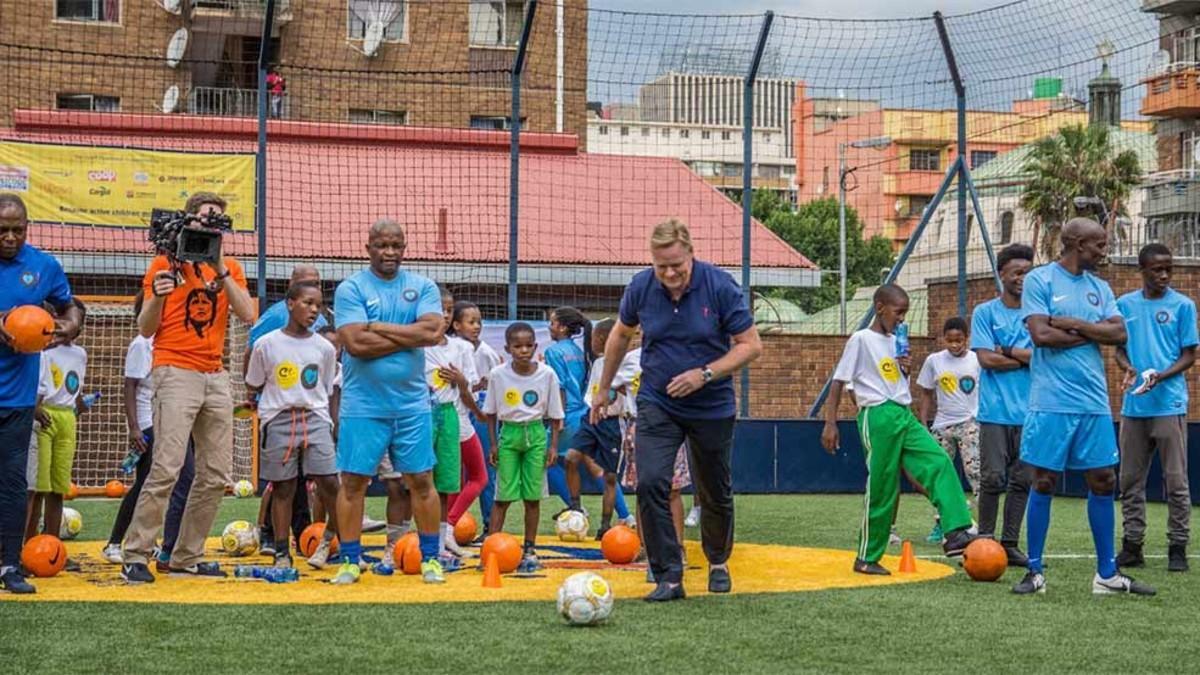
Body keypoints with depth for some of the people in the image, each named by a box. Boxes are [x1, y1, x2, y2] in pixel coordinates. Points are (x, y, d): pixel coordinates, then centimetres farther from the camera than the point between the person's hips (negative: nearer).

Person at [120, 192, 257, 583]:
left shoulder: (229, 268, 14)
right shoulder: (166, 263, 2)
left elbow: (248, 315, -2)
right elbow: (145, 329, 0)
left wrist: (221, 270, -10)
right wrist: (157, 296, -19)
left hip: (216, 376, 6)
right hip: (176, 372, -6)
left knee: (216, 475, 4)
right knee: (167, 469, -17)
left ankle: (187, 558, 12)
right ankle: (135, 557, -12)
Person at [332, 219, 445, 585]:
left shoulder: (423, 287, 6)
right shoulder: (350, 289, -2)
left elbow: (432, 331, -11)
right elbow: (356, 343, -15)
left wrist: (376, 327, -12)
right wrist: (410, 337, -11)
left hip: (412, 403, 2)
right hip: (363, 406, -2)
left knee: (421, 480, 5)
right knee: (353, 481, 0)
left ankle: (430, 558, 15)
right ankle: (350, 560, 10)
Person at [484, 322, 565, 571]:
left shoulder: (547, 374, -6)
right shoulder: (498, 375, -6)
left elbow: (554, 414, 1)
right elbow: (491, 412, 4)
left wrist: (553, 445, -1)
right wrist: (493, 443, 1)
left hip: (535, 434, 1)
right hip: (508, 432, -1)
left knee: (533, 495, 3)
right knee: (504, 495, -2)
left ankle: (530, 550, 11)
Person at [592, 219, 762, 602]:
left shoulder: (719, 286, -17)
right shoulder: (641, 287, -8)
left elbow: (751, 345, -12)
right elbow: (622, 333, 12)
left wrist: (705, 374, -23)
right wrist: (604, 389, 17)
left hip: (712, 408, -1)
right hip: (657, 405, 1)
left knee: (715, 493, 12)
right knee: (650, 483, -17)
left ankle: (718, 562, 38)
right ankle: (669, 576, -10)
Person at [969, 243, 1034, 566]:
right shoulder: (985, 313, 3)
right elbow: (986, 359, -7)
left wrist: (1008, 351, -7)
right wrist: (1027, 357, -5)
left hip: (1030, 410, 3)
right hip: (995, 411, -3)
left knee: (1022, 481, 4)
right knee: (993, 479, -5)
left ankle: (1010, 544, 11)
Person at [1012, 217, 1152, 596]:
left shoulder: (1099, 288, 13)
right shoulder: (1039, 280, -3)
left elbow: (1119, 334, 1)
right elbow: (1041, 335, -14)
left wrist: (1072, 324, -10)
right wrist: (1093, 333, -5)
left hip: (1094, 403, 6)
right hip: (1051, 403, -5)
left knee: (1103, 482, 6)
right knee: (1044, 482, -1)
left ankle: (1107, 574, 14)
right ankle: (1035, 572, 8)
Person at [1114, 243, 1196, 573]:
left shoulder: (1182, 305, 1)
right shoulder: (1125, 305, 10)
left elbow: (1189, 355, 1)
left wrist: (1160, 377, -16)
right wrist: (1128, 369, -8)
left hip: (1169, 405, -3)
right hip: (1133, 406, 3)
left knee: (1176, 480, -2)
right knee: (1130, 480, 6)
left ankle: (1178, 548, 4)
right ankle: (1132, 545, 14)